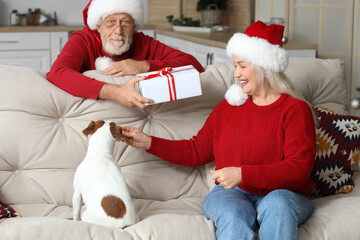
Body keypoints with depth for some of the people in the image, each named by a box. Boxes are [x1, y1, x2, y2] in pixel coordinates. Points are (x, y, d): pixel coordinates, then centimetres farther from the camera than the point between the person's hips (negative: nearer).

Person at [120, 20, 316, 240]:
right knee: (233, 216, -34)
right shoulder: (228, 106, 16)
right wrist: (148, 142, 11)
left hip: (282, 194, -2)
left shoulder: (295, 110, -1)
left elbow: (299, 169, -12)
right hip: (232, 193, 3)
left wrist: (242, 174, -21)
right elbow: (197, 151, 20)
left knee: (277, 203, -39)